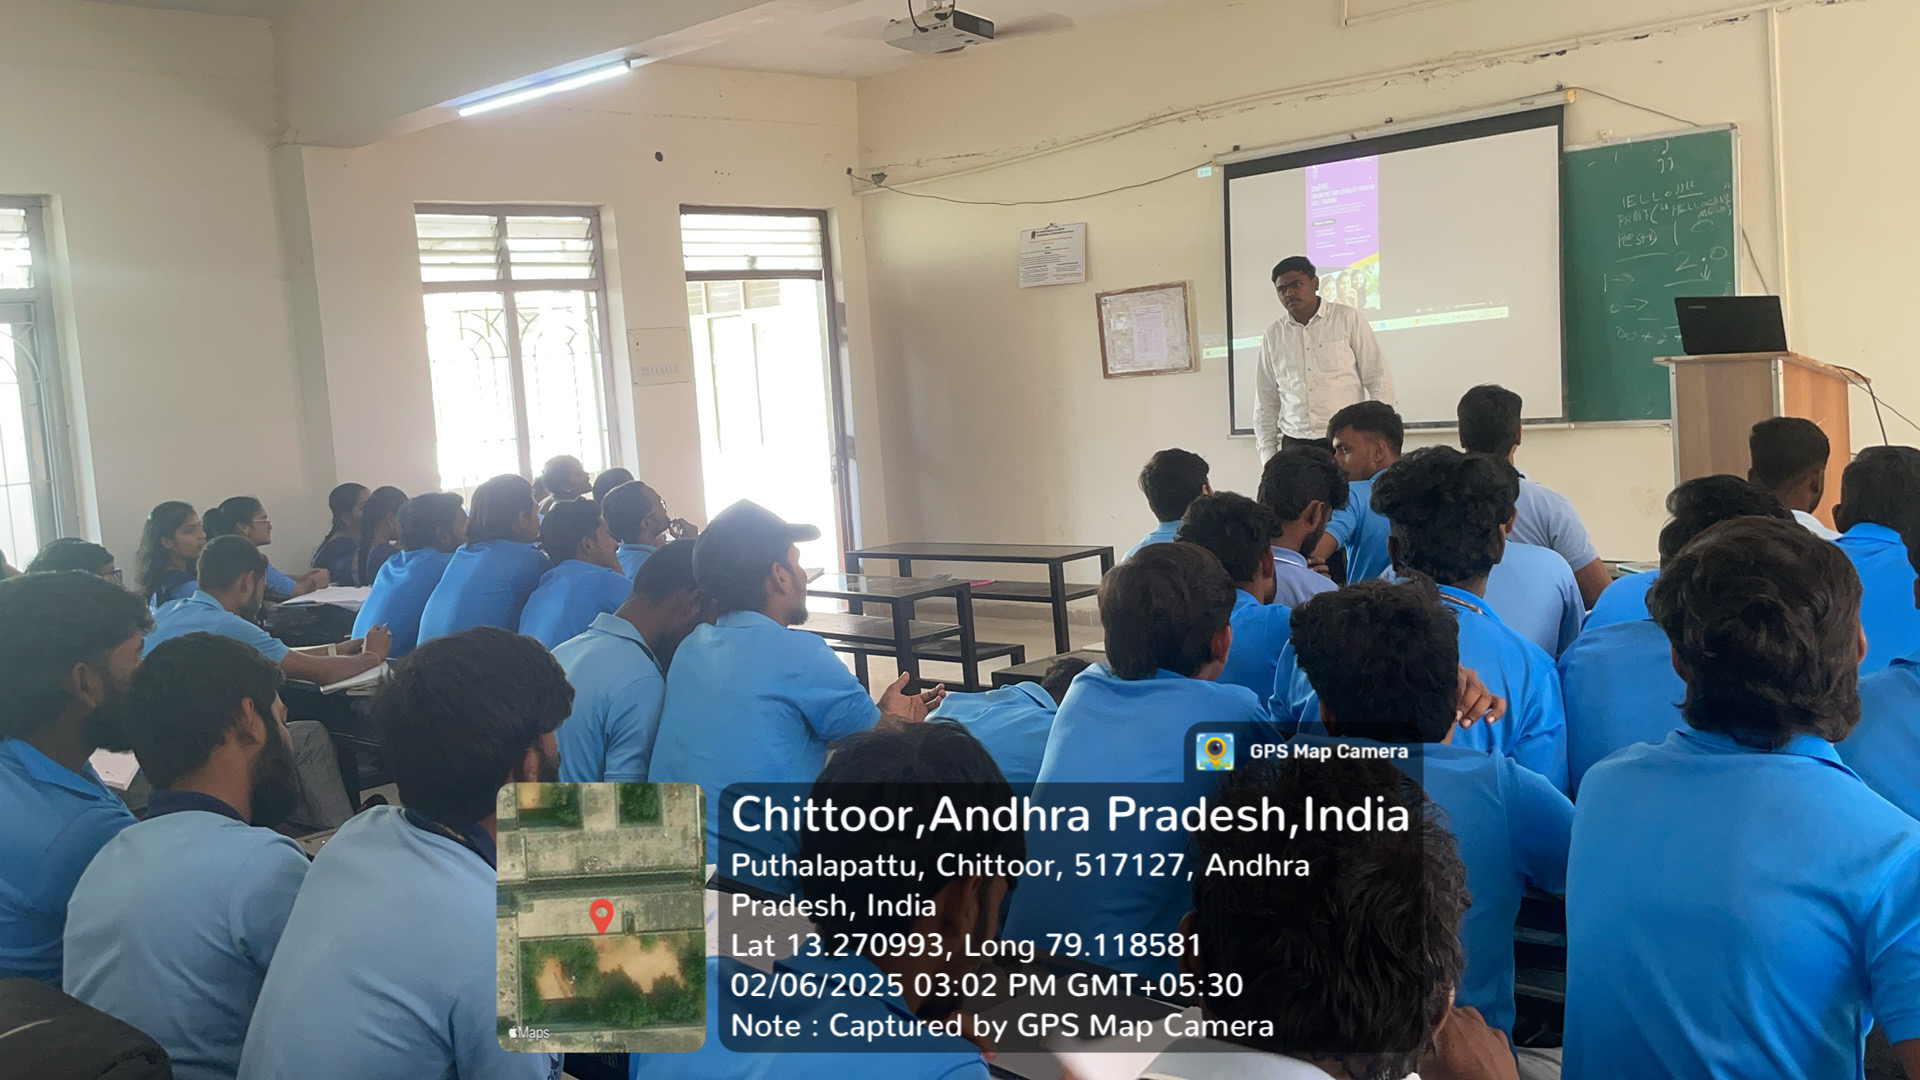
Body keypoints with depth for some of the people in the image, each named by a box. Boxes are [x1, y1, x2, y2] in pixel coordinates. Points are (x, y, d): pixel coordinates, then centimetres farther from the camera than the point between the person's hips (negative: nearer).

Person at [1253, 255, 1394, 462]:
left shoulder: (1348, 320, 3)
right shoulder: (1274, 335, 11)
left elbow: (1379, 382, 3)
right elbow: (1265, 402, 15)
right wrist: (1268, 456, 8)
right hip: (1294, 445, 2)